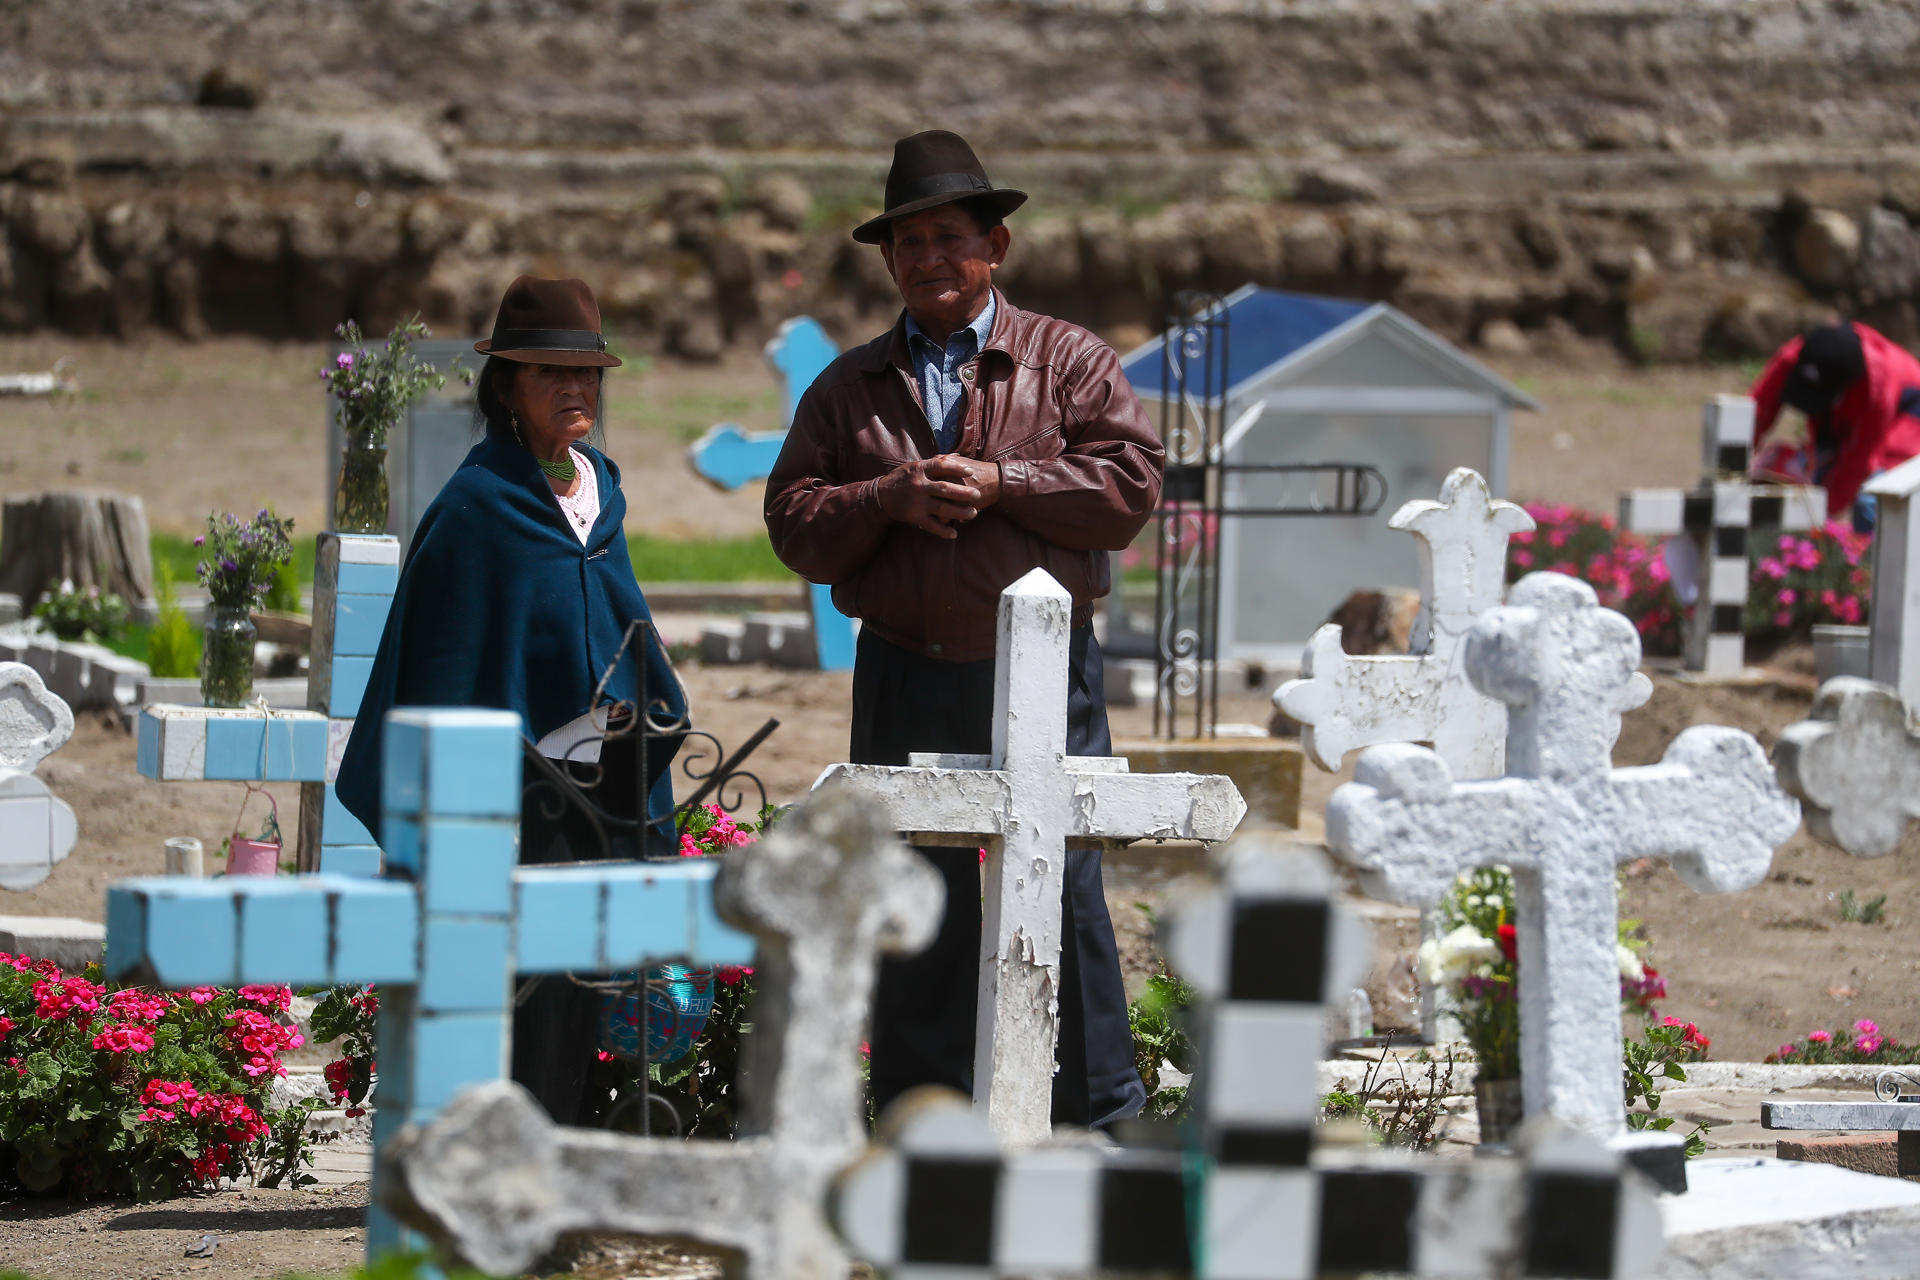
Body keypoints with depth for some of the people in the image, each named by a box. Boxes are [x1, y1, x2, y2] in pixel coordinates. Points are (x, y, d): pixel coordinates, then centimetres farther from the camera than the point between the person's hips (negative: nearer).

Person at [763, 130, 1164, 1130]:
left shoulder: (1070, 362, 7)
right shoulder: (849, 387, 15)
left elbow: (1131, 484, -5)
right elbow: (794, 522, 6)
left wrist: (998, 483, -12)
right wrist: (892, 499, -11)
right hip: (904, 677, 3)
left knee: (1062, 889, -8)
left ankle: (1097, 1114, -2)